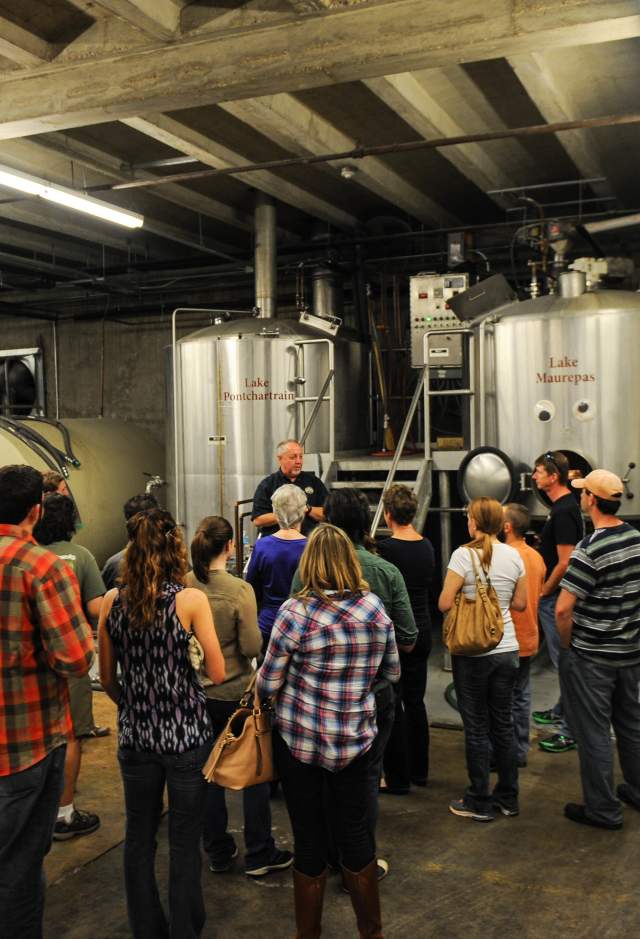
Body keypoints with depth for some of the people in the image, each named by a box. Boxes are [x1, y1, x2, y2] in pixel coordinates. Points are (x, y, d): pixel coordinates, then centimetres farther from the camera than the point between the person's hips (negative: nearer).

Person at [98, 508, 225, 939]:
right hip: (186, 734, -3)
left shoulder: (113, 601, -3)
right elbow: (218, 673, -13)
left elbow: (107, 679, 5)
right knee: (184, 840, 10)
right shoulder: (191, 600, -13)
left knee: (139, 836, 17)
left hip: (135, 736, 4)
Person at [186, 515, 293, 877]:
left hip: (198, 691, 4)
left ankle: (218, 851, 27)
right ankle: (259, 854, 19)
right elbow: (252, 647, -18)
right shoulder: (239, 589, -19)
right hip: (236, 692, -4)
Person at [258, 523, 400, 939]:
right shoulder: (375, 609, -6)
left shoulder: (295, 612, -17)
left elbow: (268, 685, -12)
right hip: (355, 740, 3)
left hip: (300, 740, -3)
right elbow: (393, 673, 8)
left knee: (310, 840, 11)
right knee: (356, 830, 18)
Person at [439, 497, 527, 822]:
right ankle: (508, 797, 26)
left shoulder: (464, 555, -14)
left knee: (476, 726, 5)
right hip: (507, 649, 5)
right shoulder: (513, 555, 1)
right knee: (503, 723, 16)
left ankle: (480, 802, 15)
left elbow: (444, 604, -15)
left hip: (472, 652, -5)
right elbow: (520, 603, 8)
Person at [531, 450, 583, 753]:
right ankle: (561, 712, 36)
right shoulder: (563, 506, 11)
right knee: (563, 660, 21)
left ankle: (570, 731, 2)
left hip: (557, 598, -11)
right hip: (556, 595, 11)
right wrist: (544, 590, 19)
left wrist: (543, 592, -12)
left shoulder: (564, 512, -21)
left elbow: (564, 563, -24)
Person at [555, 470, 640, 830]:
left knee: (594, 732, 5)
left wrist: (568, 645, -7)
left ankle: (603, 810, 14)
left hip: (592, 657, -7)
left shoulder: (590, 550, -23)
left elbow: (563, 610, -24)